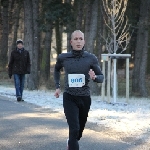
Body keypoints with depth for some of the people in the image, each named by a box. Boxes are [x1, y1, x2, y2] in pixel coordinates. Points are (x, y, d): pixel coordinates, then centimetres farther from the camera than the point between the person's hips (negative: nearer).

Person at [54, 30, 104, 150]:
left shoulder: (91, 58, -7)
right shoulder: (63, 58, -3)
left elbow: (101, 77, -1)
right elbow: (57, 69, 19)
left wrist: (94, 77, -23)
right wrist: (57, 87, 12)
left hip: (85, 98, 2)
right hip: (69, 98, -2)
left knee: (80, 129, 18)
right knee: (74, 129, -18)